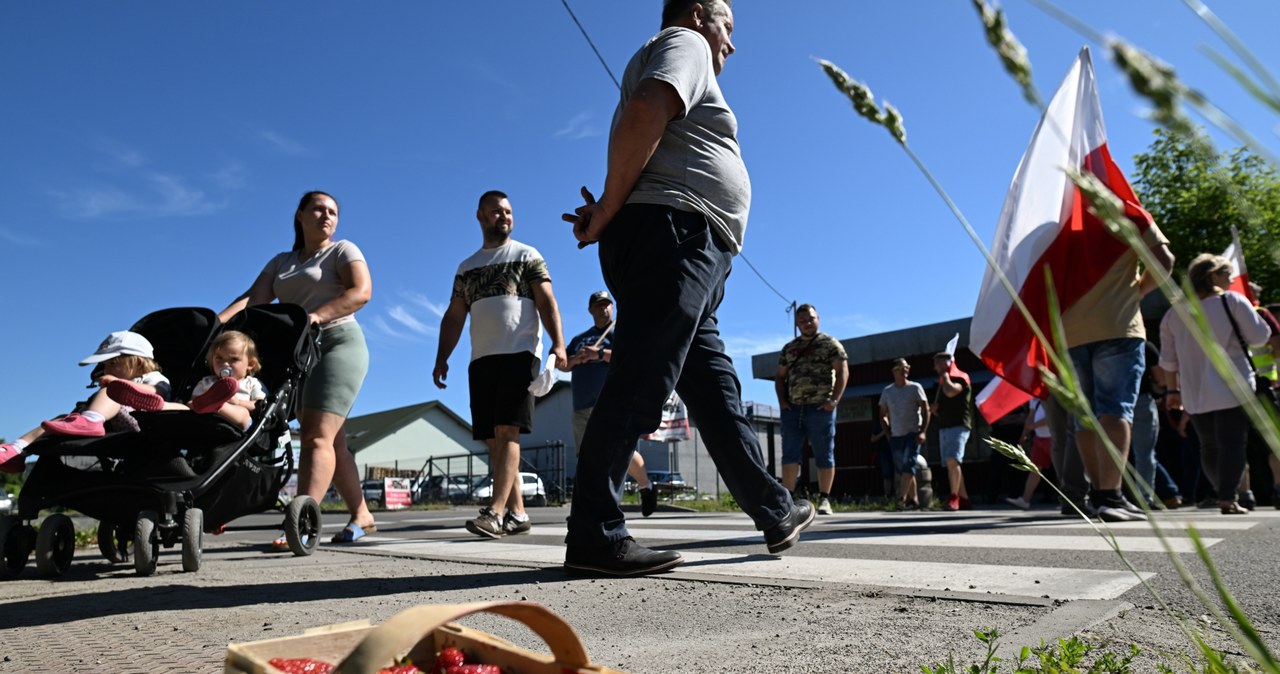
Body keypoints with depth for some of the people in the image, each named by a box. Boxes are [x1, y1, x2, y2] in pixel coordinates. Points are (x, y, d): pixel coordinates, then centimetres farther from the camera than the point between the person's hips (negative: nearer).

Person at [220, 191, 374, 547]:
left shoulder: (343, 250, 5)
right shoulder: (281, 262, 20)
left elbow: (361, 291, -12)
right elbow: (252, 299, 6)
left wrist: (316, 315, -24)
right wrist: (216, 323, -12)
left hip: (337, 344, -6)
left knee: (318, 436, -18)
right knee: (332, 443, 6)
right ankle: (361, 516, 13)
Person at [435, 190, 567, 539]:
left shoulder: (527, 256, 10)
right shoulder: (466, 268, 22)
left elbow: (547, 302, -1)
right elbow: (453, 317, 20)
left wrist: (558, 344, -16)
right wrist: (442, 358, 7)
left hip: (520, 353, -5)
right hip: (481, 359, 5)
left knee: (507, 432, -14)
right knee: (494, 440, 1)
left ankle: (496, 511, -20)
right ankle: (517, 513, 6)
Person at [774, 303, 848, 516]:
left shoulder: (830, 343, 5)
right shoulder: (789, 348, 18)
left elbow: (842, 372, -3)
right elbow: (780, 376, 18)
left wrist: (834, 399, -13)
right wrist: (782, 400, 3)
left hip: (820, 408, -4)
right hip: (792, 408, 4)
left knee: (824, 455, 1)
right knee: (790, 454, 0)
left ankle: (824, 500, 7)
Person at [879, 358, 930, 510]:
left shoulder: (915, 388, 0)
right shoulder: (887, 392, 9)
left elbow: (926, 410, -2)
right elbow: (883, 416, 17)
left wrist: (922, 431, -11)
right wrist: (888, 434, 7)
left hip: (913, 434, -4)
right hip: (896, 436, 4)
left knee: (908, 465, -16)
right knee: (901, 469, 6)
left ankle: (902, 498, -18)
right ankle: (913, 499, 16)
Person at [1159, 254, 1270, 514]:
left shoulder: (1174, 314, 9)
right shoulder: (1232, 301, -3)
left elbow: (1168, 359, 11)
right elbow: (1260, 335, -4)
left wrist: (1173, 389, 17)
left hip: (1194, 394, 4)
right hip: (1233, 389, -4)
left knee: (1209, 446, 14)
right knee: (1232, 443, -5)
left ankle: (1223, 493, 23)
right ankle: (1228, 498, -11)